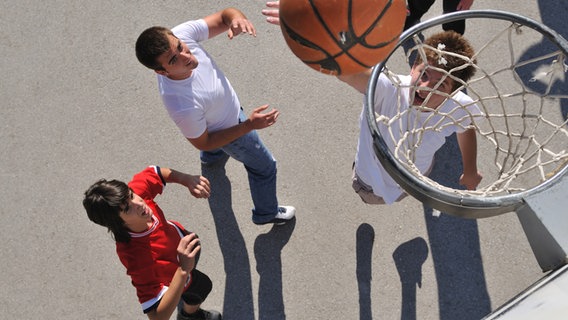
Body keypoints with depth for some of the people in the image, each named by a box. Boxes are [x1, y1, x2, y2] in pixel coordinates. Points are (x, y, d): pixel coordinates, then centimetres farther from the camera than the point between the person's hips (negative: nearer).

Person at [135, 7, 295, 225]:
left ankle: (212, 158, 78)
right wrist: (250, 125, -29)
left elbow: (223, 16, -23)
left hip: (225, 103, 6)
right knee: (264, 167, 20)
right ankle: (267, 213, 50)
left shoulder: (181, 33, -36)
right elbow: (202, 143, -26)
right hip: (230, 127, -6)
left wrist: (237, 17, -47)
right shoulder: (183, 107, -47)